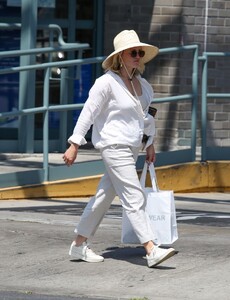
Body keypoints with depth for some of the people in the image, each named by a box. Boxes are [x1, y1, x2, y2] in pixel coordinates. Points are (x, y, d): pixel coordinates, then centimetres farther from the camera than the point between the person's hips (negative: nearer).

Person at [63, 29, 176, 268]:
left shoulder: (141, 83, 10)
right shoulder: (107, 82, -13)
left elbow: (146, 114, 22)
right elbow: (88, 113, -13)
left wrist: (150, 144, 22)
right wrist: (74, 145, -15)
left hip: (131, 147, 8)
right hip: (114, 146, -8)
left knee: (105, 196, 14)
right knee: (134, 198, -13)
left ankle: (79, 245, 23)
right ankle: (151, 251, -18)